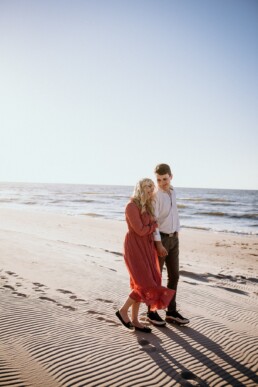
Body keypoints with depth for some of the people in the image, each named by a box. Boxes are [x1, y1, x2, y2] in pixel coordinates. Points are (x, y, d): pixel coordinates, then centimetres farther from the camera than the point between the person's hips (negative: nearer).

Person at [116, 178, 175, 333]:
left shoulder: (147, 206, 12)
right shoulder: (132, 206, -17)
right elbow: (140, 230, -19)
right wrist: (155, 225, -4)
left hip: (145, 248, 9)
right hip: (135, 248, -9)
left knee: (141, 285, 10)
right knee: (146, 285, -9)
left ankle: (135, 320, 19)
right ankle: (123, 310, 10)